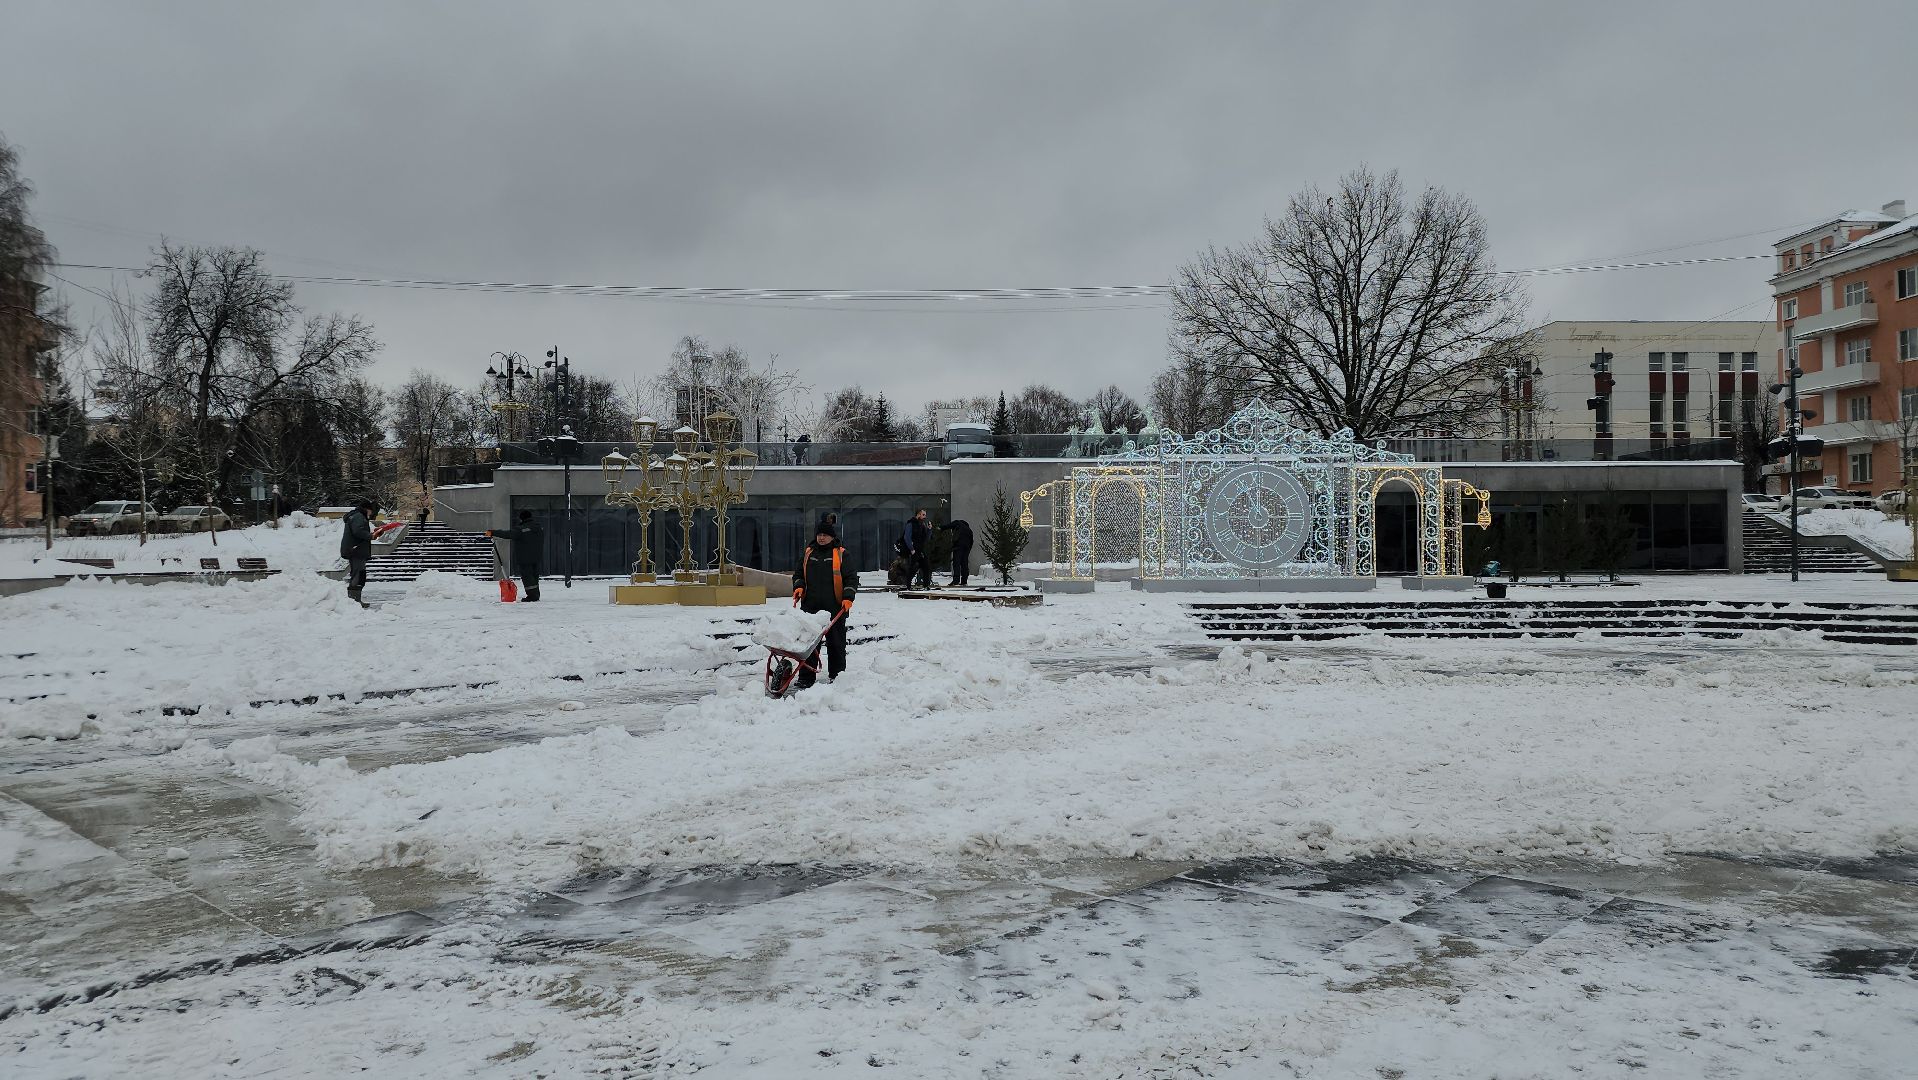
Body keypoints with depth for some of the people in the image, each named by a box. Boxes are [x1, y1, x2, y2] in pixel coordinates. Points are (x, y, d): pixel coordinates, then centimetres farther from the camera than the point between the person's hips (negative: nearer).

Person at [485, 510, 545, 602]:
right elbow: (542, 543, 17)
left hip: (525, 559, -8)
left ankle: (532, 596, -6)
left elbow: (507, 534, -19)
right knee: (534, 576, 16)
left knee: (527, 577, -3)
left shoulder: (521, 530, -16)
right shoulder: (540, 528, 7)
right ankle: (536, 596, 20)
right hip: (537, 557, 8)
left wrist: (493, 533, -15)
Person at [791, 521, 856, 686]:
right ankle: (805, 677, 7)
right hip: (810, 606, 3)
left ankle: (836, 676, 14)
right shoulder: (808, 554, 14)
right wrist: (798, 586, 2)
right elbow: (798, 574, 22)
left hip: (835, 607, -3)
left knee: (836, 642, 4)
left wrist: (848, 597, -12)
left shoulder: (841, 554, 3)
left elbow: (851, 578, 0)